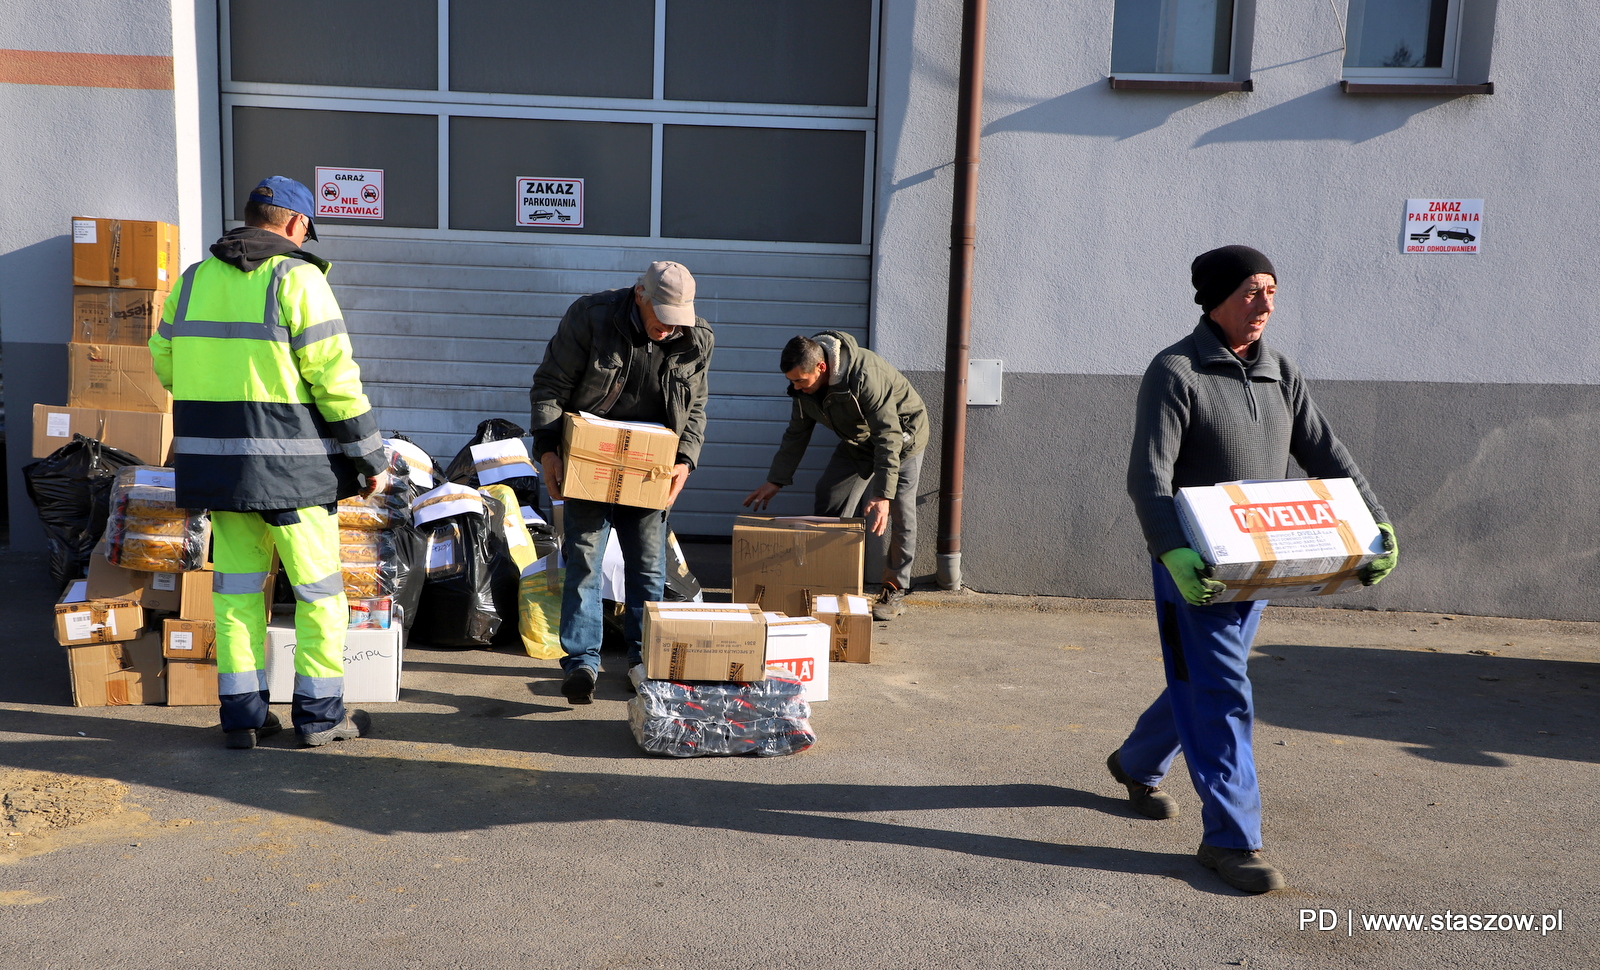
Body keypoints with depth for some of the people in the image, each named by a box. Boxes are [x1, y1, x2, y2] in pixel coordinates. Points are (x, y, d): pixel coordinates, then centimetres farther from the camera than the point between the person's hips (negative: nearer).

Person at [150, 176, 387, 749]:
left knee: (237, 584, 13)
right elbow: (334, 377, -14)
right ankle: (319, 712, 12)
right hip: (289, 463, -6)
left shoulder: (194, 279, 10)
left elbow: (165, 362, 18)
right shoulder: (297, 279, -10)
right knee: (318, 585, 6)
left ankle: (242, 713, 17)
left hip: (215, 460, 6)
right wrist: (370, 456, -7)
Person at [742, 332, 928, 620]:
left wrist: (883, 495, -43)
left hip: (901, 436, -7)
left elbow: (888, 437, -38)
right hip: (857, 441, 7)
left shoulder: (866, 376, -38)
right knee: (827, 507, 1)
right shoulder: (805, 386, -15)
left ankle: (895, 591, 2)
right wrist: (775, 481, -3)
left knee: (899, 514, -10)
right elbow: (796, 434, 0)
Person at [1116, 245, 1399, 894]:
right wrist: (1173, 552, -33)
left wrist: (1378, 529, -4)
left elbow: (1328, 458, 9)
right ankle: (1231, 838, 3)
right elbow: (1148, 478, -19)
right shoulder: (1175, 372, -11)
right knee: (1221, 694, -6)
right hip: (1192, 565, -7)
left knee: (1204, 683, 17)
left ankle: (1137, 765, 41)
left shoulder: (1280, 374, 10)